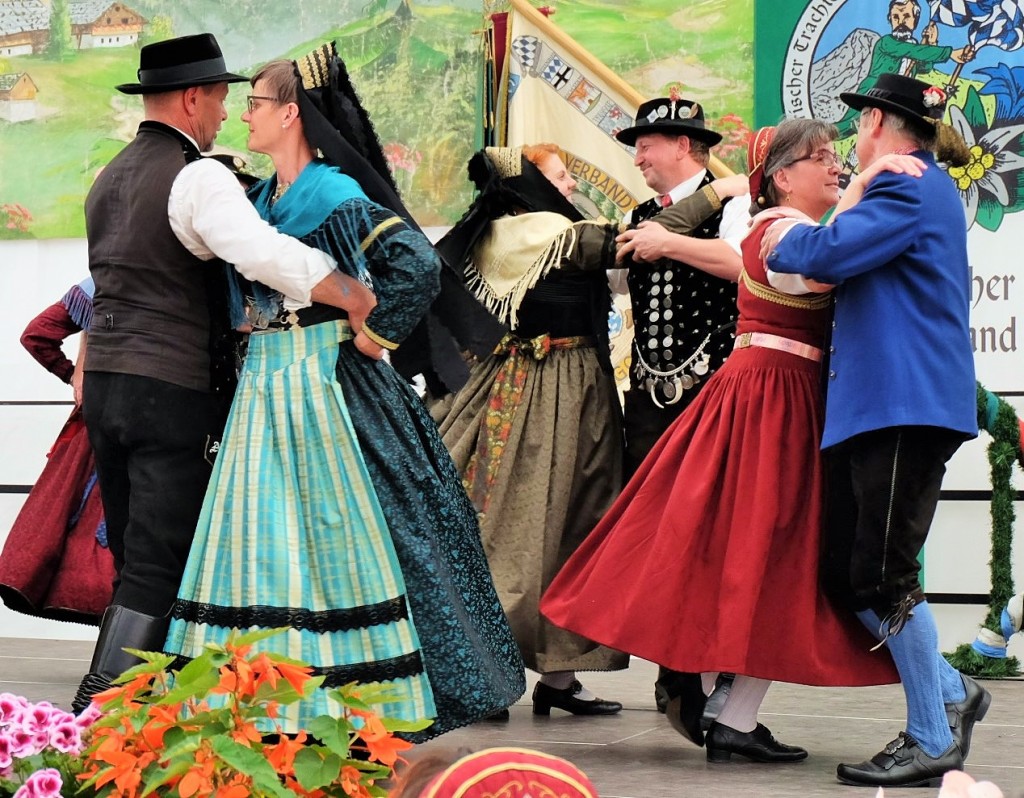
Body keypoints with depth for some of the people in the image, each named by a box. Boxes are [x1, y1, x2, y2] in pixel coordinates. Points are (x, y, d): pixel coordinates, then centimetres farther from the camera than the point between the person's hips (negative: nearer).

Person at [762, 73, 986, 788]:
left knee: (883, 574, -8)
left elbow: (829, 254, -21)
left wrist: (784, 240, -2)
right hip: (880, 405, 10)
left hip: (904, 406, -10)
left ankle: (934, 743, -1)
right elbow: (861, 262, 29)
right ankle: (951, 691, 16)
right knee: (843, 572, 8)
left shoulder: (910, 188, -9)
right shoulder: (925, 188, 24)